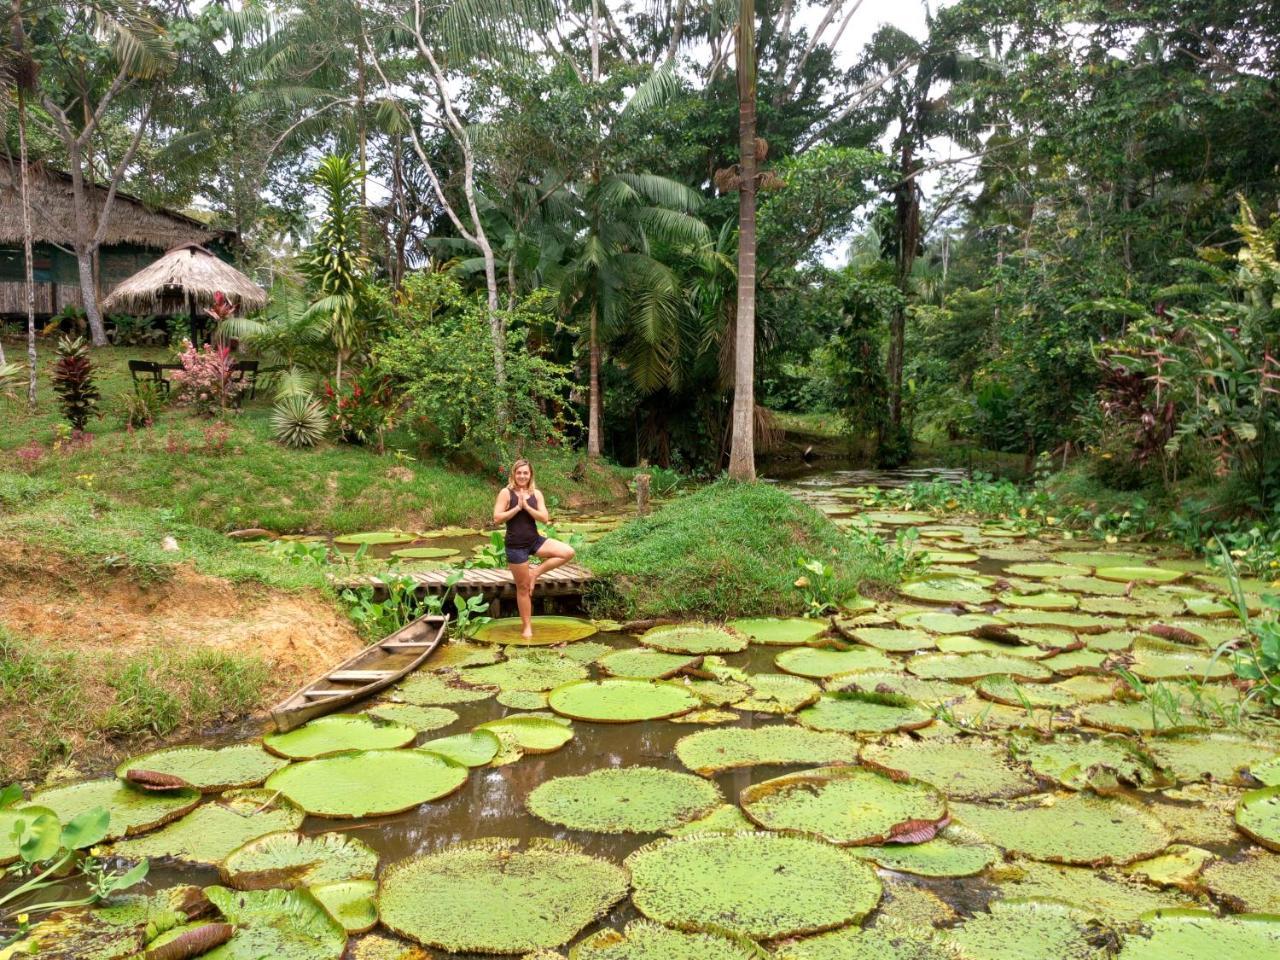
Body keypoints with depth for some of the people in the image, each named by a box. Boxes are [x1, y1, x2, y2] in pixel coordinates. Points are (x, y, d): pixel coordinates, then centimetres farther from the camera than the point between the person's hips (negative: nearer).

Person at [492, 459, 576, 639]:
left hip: (535, 540, 4)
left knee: (568, 552, -13)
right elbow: (497, 518, -13)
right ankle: (526, 625, 19)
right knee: (523, 587, 4)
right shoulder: (506, 493, -7)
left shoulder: (536, 494, 3)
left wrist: (526, 506, -15)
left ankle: (536, 572, 2)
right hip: (516, 545, -4)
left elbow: (545, 518, -6)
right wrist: (517, 507, -17)